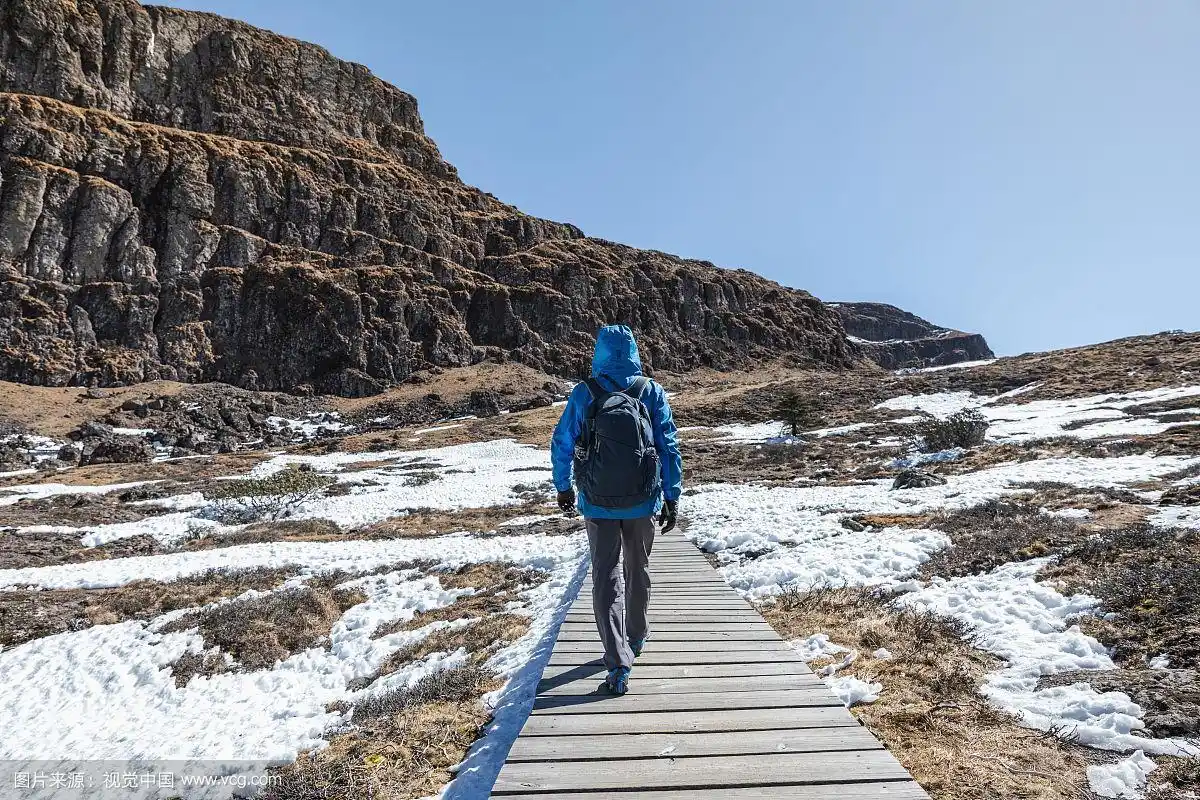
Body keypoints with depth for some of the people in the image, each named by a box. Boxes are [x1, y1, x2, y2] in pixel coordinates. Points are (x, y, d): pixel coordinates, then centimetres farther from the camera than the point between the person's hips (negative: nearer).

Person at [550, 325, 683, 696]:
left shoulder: (583, 394, -6)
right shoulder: (652, 392, -5)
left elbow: (561, 444, 0)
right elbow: (669, 448, -4)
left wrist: (563, 487, 15)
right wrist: (672, 497, 3)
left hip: (598, 503, -1)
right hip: (642, 502, 2)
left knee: (606, 579, 6)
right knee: (638, 571, 21)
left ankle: (618, 664, -1)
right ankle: (635, 639, 41)